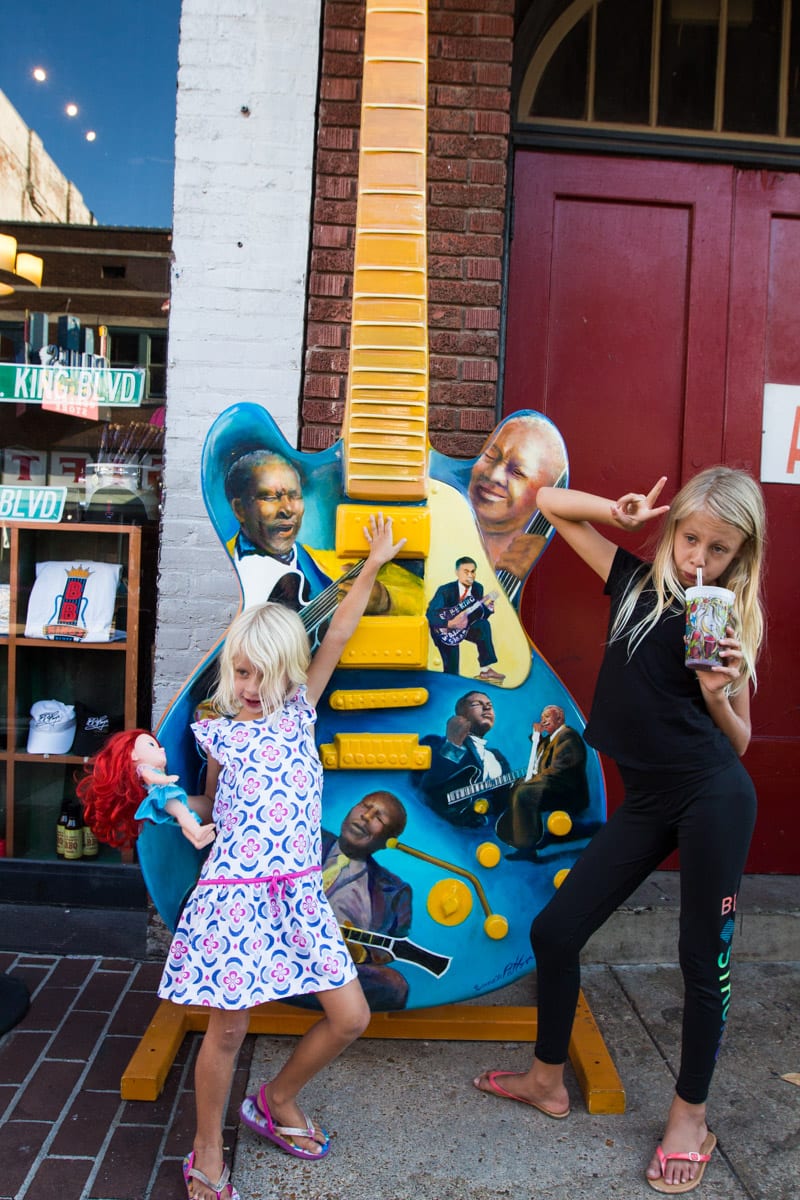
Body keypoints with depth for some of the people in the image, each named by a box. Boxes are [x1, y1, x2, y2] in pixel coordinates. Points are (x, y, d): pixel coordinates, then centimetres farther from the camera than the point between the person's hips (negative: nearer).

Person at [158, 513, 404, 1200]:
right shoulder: (219, 732, 4)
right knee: (228, 1028, 3)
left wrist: (375, 563, 6)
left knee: (351, 1017, 4)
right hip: (233, 891, -3)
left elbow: (337, 636, 6)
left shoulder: (299, 709, 7)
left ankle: (278, 1100, 31)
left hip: (299, 891, 3)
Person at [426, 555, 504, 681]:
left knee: (483, 625, -28)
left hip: (464, 625, 4)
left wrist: (488, 608, -26)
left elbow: (480, 616, -4)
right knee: (451, 671, -12)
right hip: (444, 629, -4)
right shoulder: (445, 590, -24)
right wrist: (450, 623, -39)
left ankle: (485, 670, -22)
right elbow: (430, 614, -26)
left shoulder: (478, 588, -10)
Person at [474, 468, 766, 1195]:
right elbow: (550, 503, 9)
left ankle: (691, 1116, 30)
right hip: (645, 802, 4)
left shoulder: (733, 624, 0)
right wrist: (623, 513, -2)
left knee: (704, 957, 8)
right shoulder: (635, 583, 5)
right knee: (554, 931, 6)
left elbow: (739, 743, 3)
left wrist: (719, 693, -15)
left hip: (714, 796, -3)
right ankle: (548, 1080, 29)